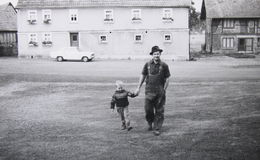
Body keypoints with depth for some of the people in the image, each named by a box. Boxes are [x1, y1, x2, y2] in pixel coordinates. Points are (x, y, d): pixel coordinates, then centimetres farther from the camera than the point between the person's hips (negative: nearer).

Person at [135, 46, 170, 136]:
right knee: (148, 109, -1)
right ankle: (150, 123, 28)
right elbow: (143, 76, 11)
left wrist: (164, 90, -3)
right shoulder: (147, 64, 4)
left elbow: (167, 78, 4)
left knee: (159, 111, 2)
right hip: (149, 91, 1)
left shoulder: (164, 66, 0)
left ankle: (157, 129, 13)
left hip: (160, 92, -1)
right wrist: (138, 88, 10)